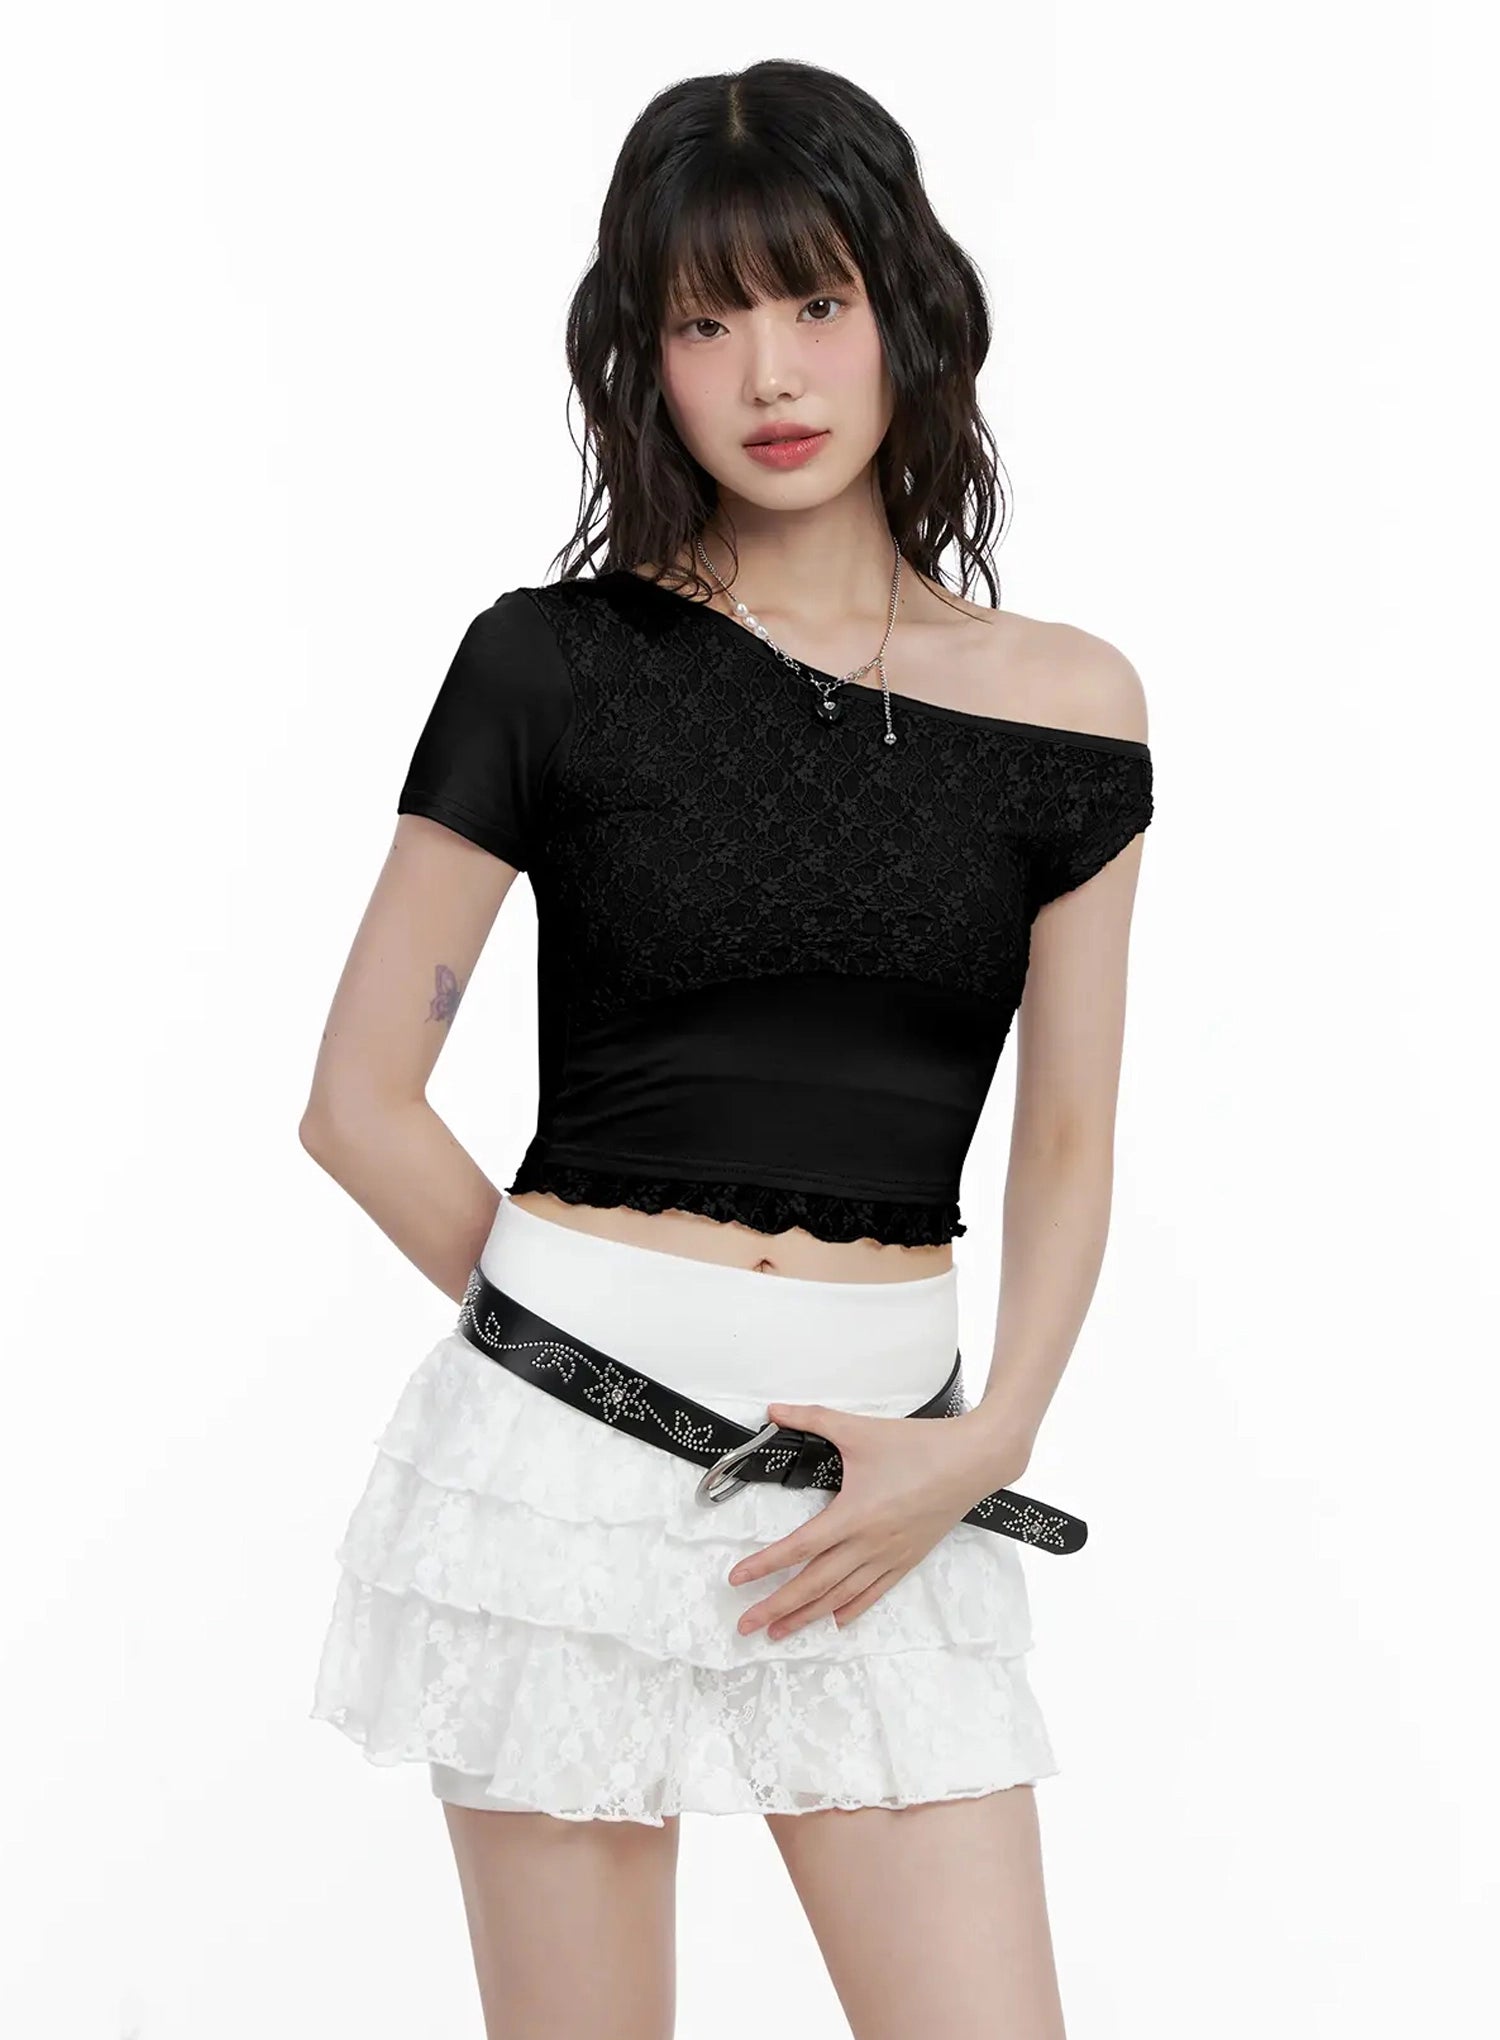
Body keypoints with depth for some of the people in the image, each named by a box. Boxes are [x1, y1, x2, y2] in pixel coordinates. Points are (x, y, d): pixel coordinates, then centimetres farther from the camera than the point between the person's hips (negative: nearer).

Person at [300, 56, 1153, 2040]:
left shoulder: (1065, 705, 4)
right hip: (570, 1459, -1)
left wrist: (986, 1440, -4)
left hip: (887, 1482, 2)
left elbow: (1067, 1152, 8)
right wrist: (571, 1339, 6)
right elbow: (360, 1098, 3)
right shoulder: (554, 661, -1)